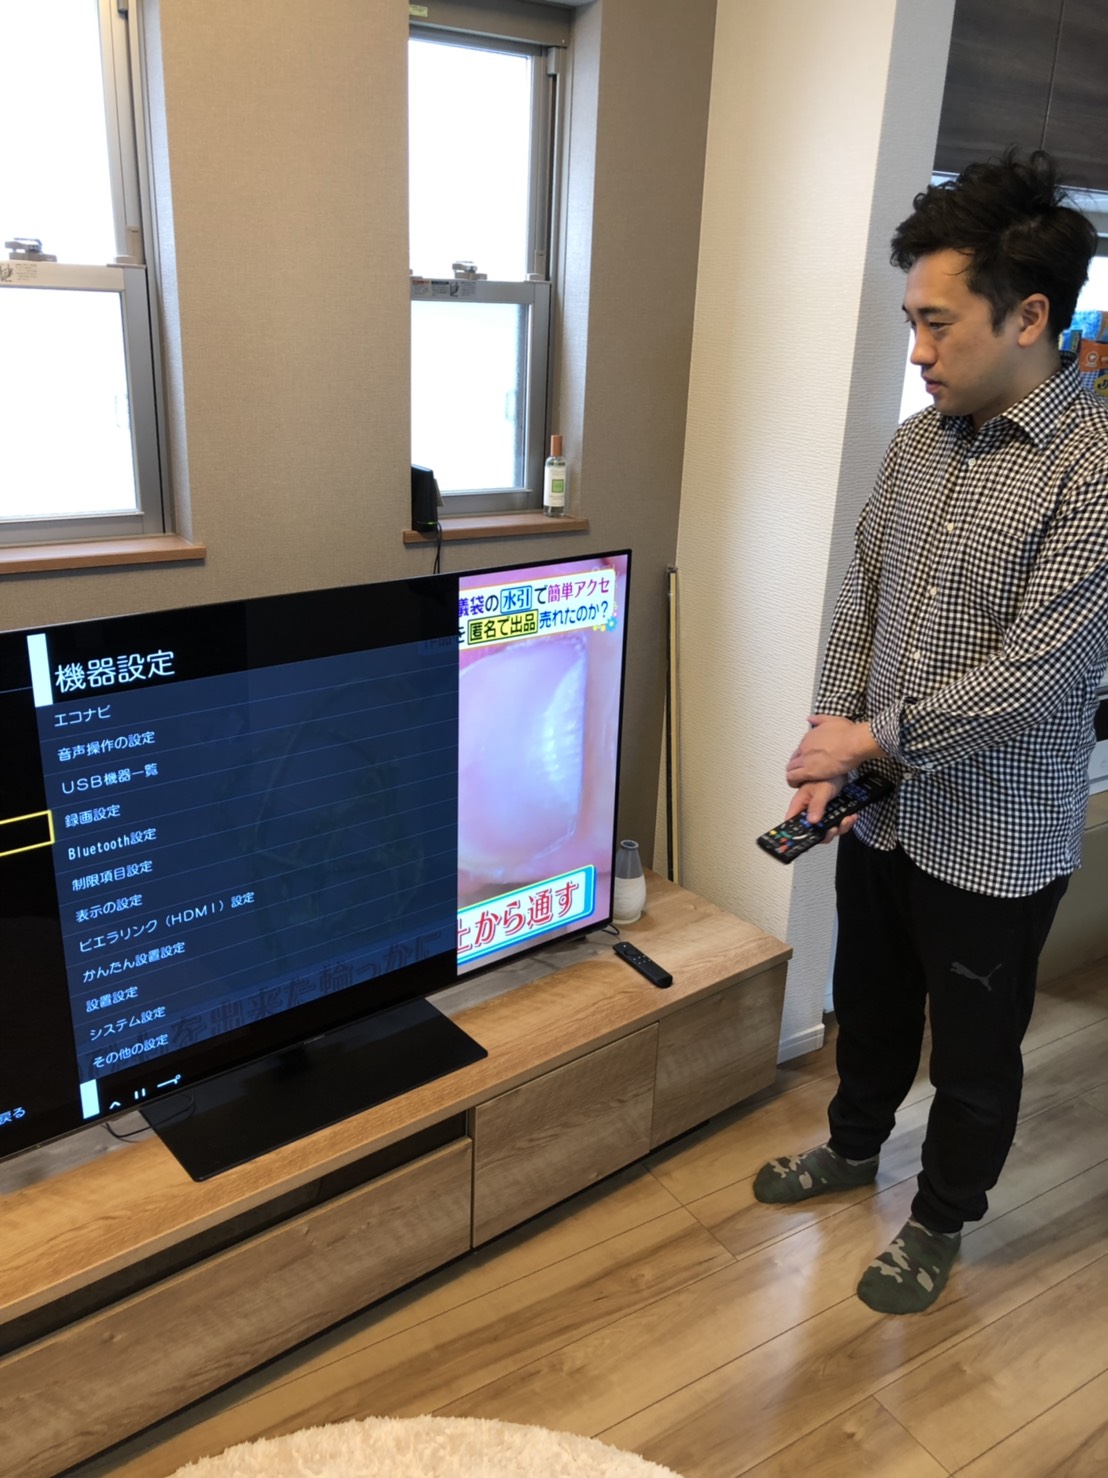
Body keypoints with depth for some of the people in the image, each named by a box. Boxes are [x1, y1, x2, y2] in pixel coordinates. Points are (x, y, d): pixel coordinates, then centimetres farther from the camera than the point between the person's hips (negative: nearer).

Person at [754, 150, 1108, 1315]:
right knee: (869, 1003, 26)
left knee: (972, 1053, 17)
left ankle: (939, 1224, 41)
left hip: (994, 839, -6)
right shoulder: (918, 443, 1)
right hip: (880, 809, 6)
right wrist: (830, 747, -5)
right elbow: (860, 600, 5)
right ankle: (854, 1145, 52)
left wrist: (870, 739, -17)